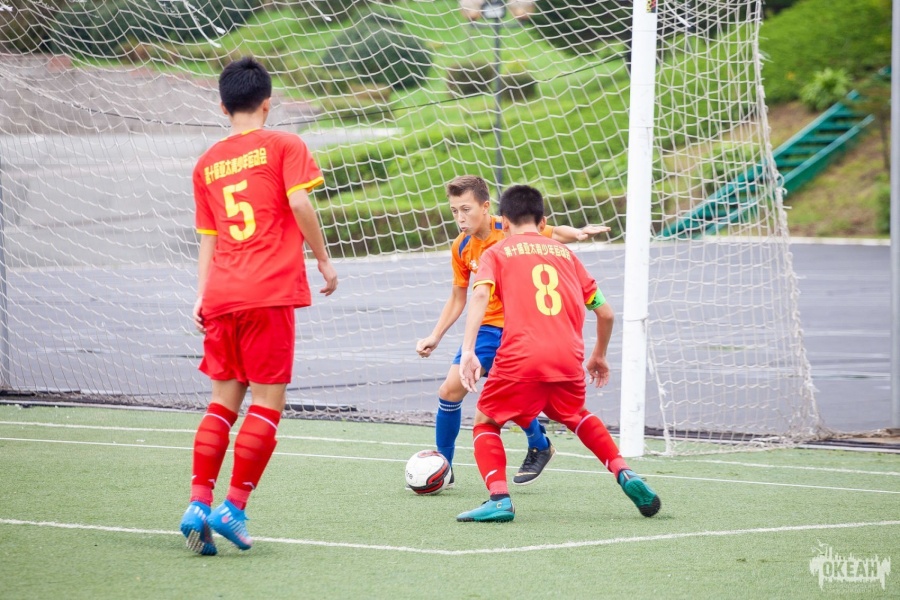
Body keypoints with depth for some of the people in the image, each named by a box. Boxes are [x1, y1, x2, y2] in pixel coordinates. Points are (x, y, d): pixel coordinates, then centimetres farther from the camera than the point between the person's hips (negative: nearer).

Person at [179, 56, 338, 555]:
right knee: (268, 401, -1)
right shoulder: (283, 146, 3)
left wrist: (202, 296, 15)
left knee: (224, 399, 10)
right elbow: (299, 203, -10)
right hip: (270, 291, -5)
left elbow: (208, 238, 15)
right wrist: (323, 259, 0)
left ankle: (198, 504, 0)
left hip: (221, 296, 5)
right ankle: (233, 508, -7)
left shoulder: (207, 163, 15)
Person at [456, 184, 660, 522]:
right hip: (568, 356, 4)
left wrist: (468, 350, -15)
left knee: (486, 422, 15)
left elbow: (480, 295, -7)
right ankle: (625, 475, 18)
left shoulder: (497, 253, 15)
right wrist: (599, 357, 39)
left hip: (521, 358, -4)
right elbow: (605, 313, 23)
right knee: (575, 416, 32)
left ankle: (499, 499, -6)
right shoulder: (565, 253, 24)